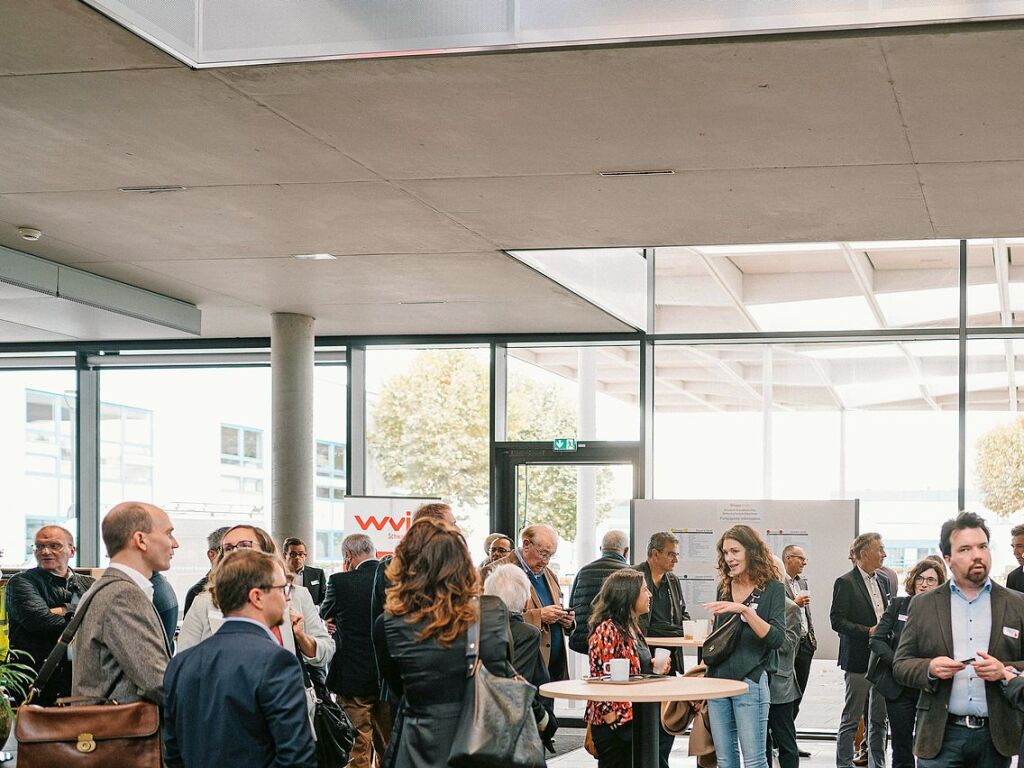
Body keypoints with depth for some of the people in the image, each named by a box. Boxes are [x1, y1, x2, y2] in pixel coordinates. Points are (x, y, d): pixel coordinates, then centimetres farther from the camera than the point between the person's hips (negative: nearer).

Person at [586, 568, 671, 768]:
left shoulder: (632, 628, 14)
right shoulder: (607, 631, -16)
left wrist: (654, 669, 8)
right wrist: (613, 724, -20)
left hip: (634, 720, 9)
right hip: (615, 724, -9)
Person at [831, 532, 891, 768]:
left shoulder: (883, 581, 14)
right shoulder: (845, 583, -8)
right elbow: (837, 621, -12)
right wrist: (867, 632, -18)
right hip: (858, 659, -7)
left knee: (879, 718, 11)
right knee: (852, 718, -2)